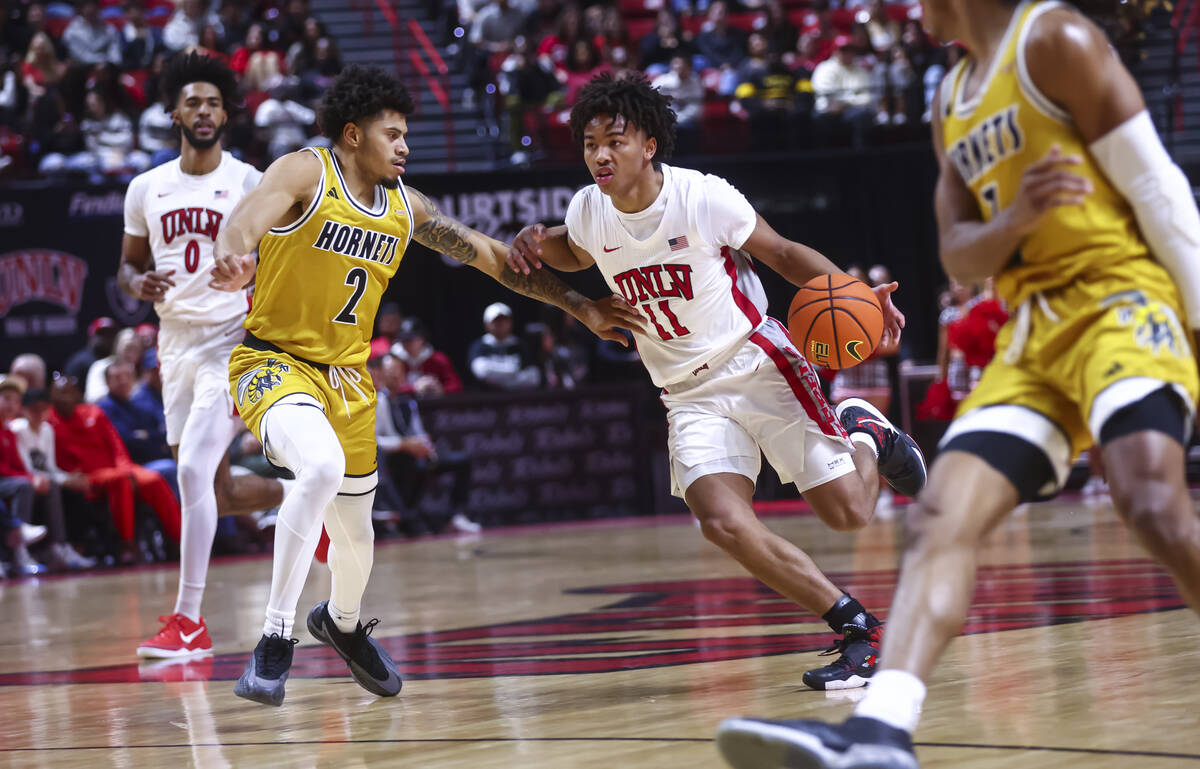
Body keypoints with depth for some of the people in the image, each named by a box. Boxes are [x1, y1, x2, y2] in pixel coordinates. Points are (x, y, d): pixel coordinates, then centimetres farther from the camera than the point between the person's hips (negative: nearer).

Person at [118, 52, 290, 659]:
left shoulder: (251, 184, -4)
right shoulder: (146, 189, 8)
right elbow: (128, 264, 17)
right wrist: (139, 284, -5)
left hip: (232, 342, -6)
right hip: (176, 344, 6)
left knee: (194, 470, -20)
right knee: (218, 494, 12)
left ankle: (190, 620, -16)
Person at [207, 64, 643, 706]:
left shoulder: (405, 206, 3)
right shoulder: (304, 173, -14)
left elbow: (491, 256, 10)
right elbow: (241, 224, -32)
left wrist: (580, 307, 8)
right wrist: (233, 260, -57)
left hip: (347, 376, 6)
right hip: (272, 359, -6)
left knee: (355, 534, 15)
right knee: (322, 466, -36)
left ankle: (342, 622, 50)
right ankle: (276, 639, -27)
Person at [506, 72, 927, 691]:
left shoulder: (703, 197, -16)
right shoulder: (588, 211, -3)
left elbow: (782, 252, -4)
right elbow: (576, 253, 22)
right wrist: (536, 242, -1)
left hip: (755, 363, -3)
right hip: (690, 396, 3)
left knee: (848, 513, -8)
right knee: (723, 523, -22)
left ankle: (864, 433, 30)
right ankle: (855, 628, -7)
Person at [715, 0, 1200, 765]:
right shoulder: (953, 102, 20)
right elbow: (959, 257, 16)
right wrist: (1014, 220, -7)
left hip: (1121, 297, -7)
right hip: (1032, 335, 8)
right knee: (940, 520, -11)